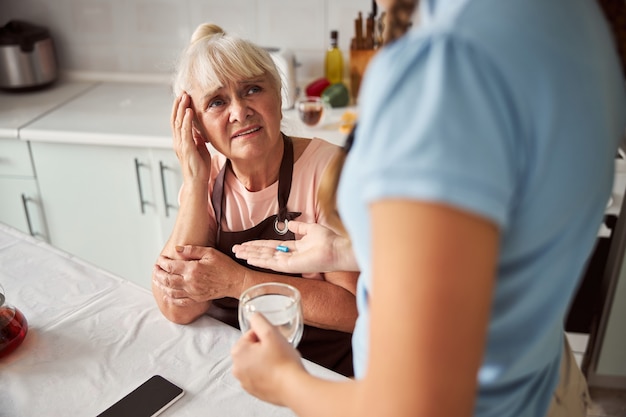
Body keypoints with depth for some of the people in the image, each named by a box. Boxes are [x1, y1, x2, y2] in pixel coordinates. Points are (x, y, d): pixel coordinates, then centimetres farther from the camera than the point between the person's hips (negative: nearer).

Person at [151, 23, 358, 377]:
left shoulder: (326, 168, -14)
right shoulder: (207, 178, -1)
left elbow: (356, 308, -17)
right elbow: (177, 308, -10)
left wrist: (237, 281, -20)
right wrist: (195, 183, -15)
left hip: (328, 369, -1)